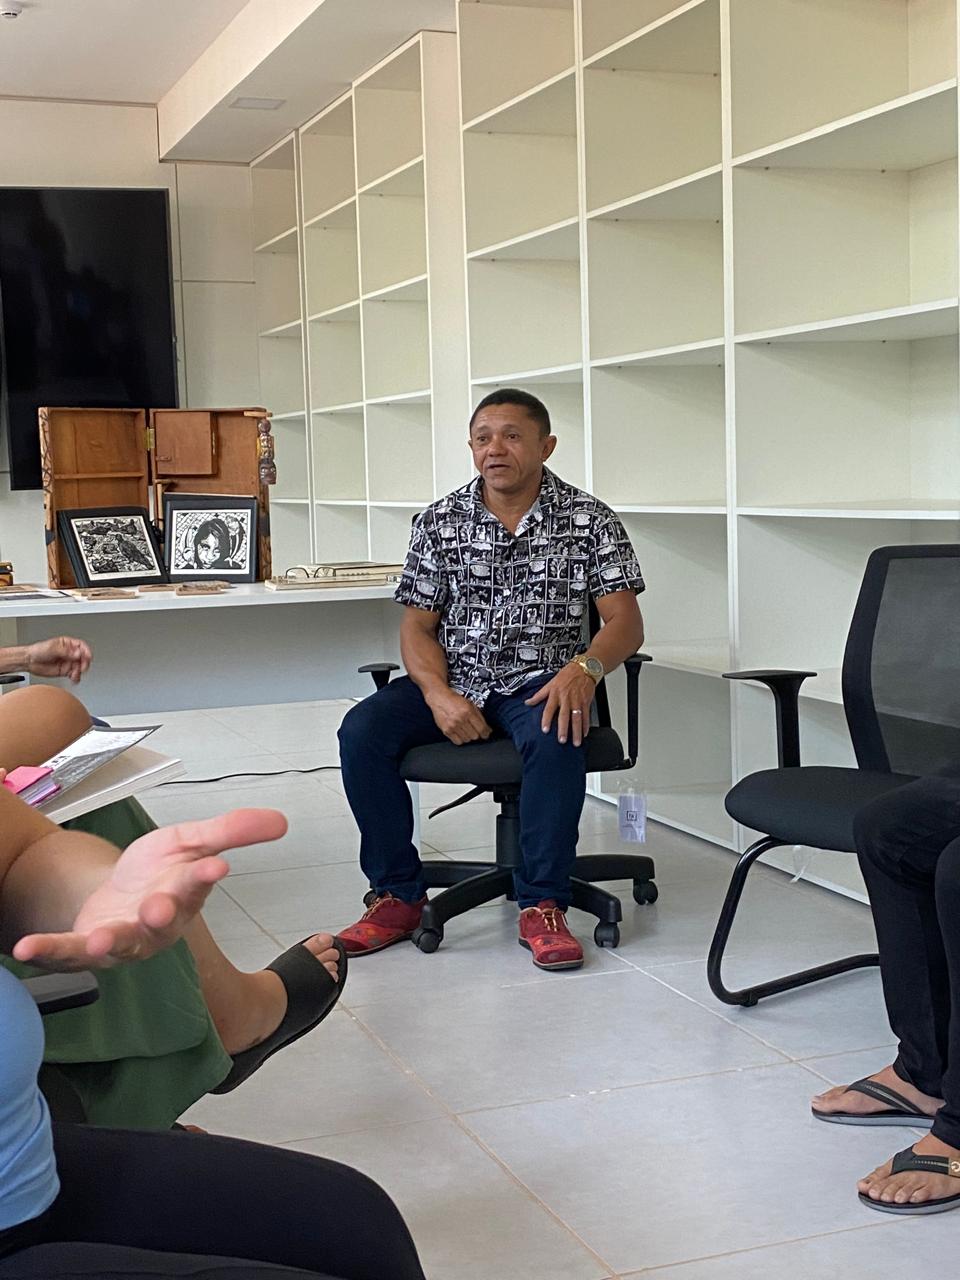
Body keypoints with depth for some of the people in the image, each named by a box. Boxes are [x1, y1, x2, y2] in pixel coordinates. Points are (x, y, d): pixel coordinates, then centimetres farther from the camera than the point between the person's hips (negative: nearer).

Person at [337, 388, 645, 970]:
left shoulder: (589, 520, -1)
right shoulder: (440, 522, 5)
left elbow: (626, 622, -6)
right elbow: (417, 626, 4)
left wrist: (585, 667, -29)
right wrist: (439, 694, -16)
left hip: (539, 681, -2)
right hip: (452, 679, 3)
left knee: (556, 736, -37)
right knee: (362, 731, -22)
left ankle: (543, 905, -21)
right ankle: (399, 894, -8)